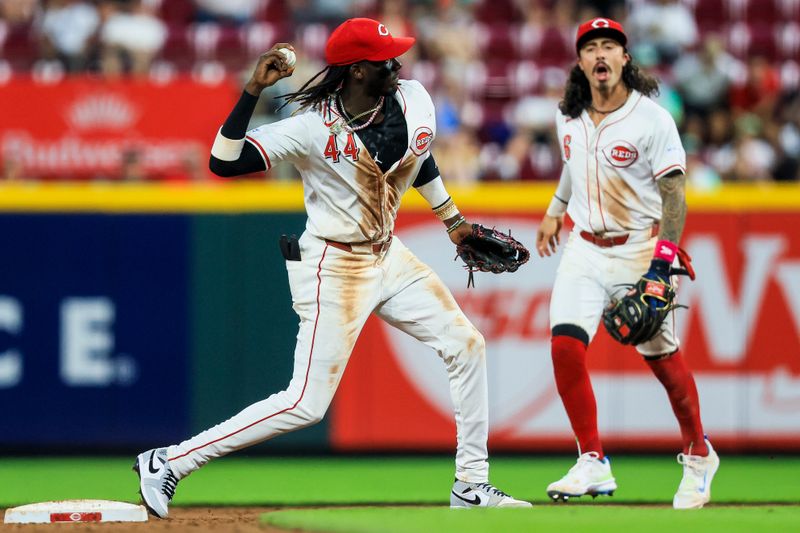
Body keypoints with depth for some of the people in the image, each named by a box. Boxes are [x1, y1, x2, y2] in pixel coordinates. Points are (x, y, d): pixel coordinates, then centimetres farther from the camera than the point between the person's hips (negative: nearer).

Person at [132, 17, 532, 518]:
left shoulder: (413, 99, -5)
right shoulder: (312, 128, -22)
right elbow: (223, 162, -27)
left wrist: (451, 218, 27)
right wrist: (253, 91, -34)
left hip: (388, 256, 8)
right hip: (333, 267, -8)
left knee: (466, 344, 7)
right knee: (307, 403, -11)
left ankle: (472, 483, 18)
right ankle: (167, 462, -5)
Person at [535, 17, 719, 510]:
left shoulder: (652, 119, -14)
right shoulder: (570, 118, 3)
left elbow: (674, 193, -16)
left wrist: (661, 262, -23)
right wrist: (555, 211, 30)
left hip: (638, 248, -4)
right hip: (585, 248, 4)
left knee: (661, 357, 3)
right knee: (566, 345, -13)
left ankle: (698, 455, 25)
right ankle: (593, 465, -7)